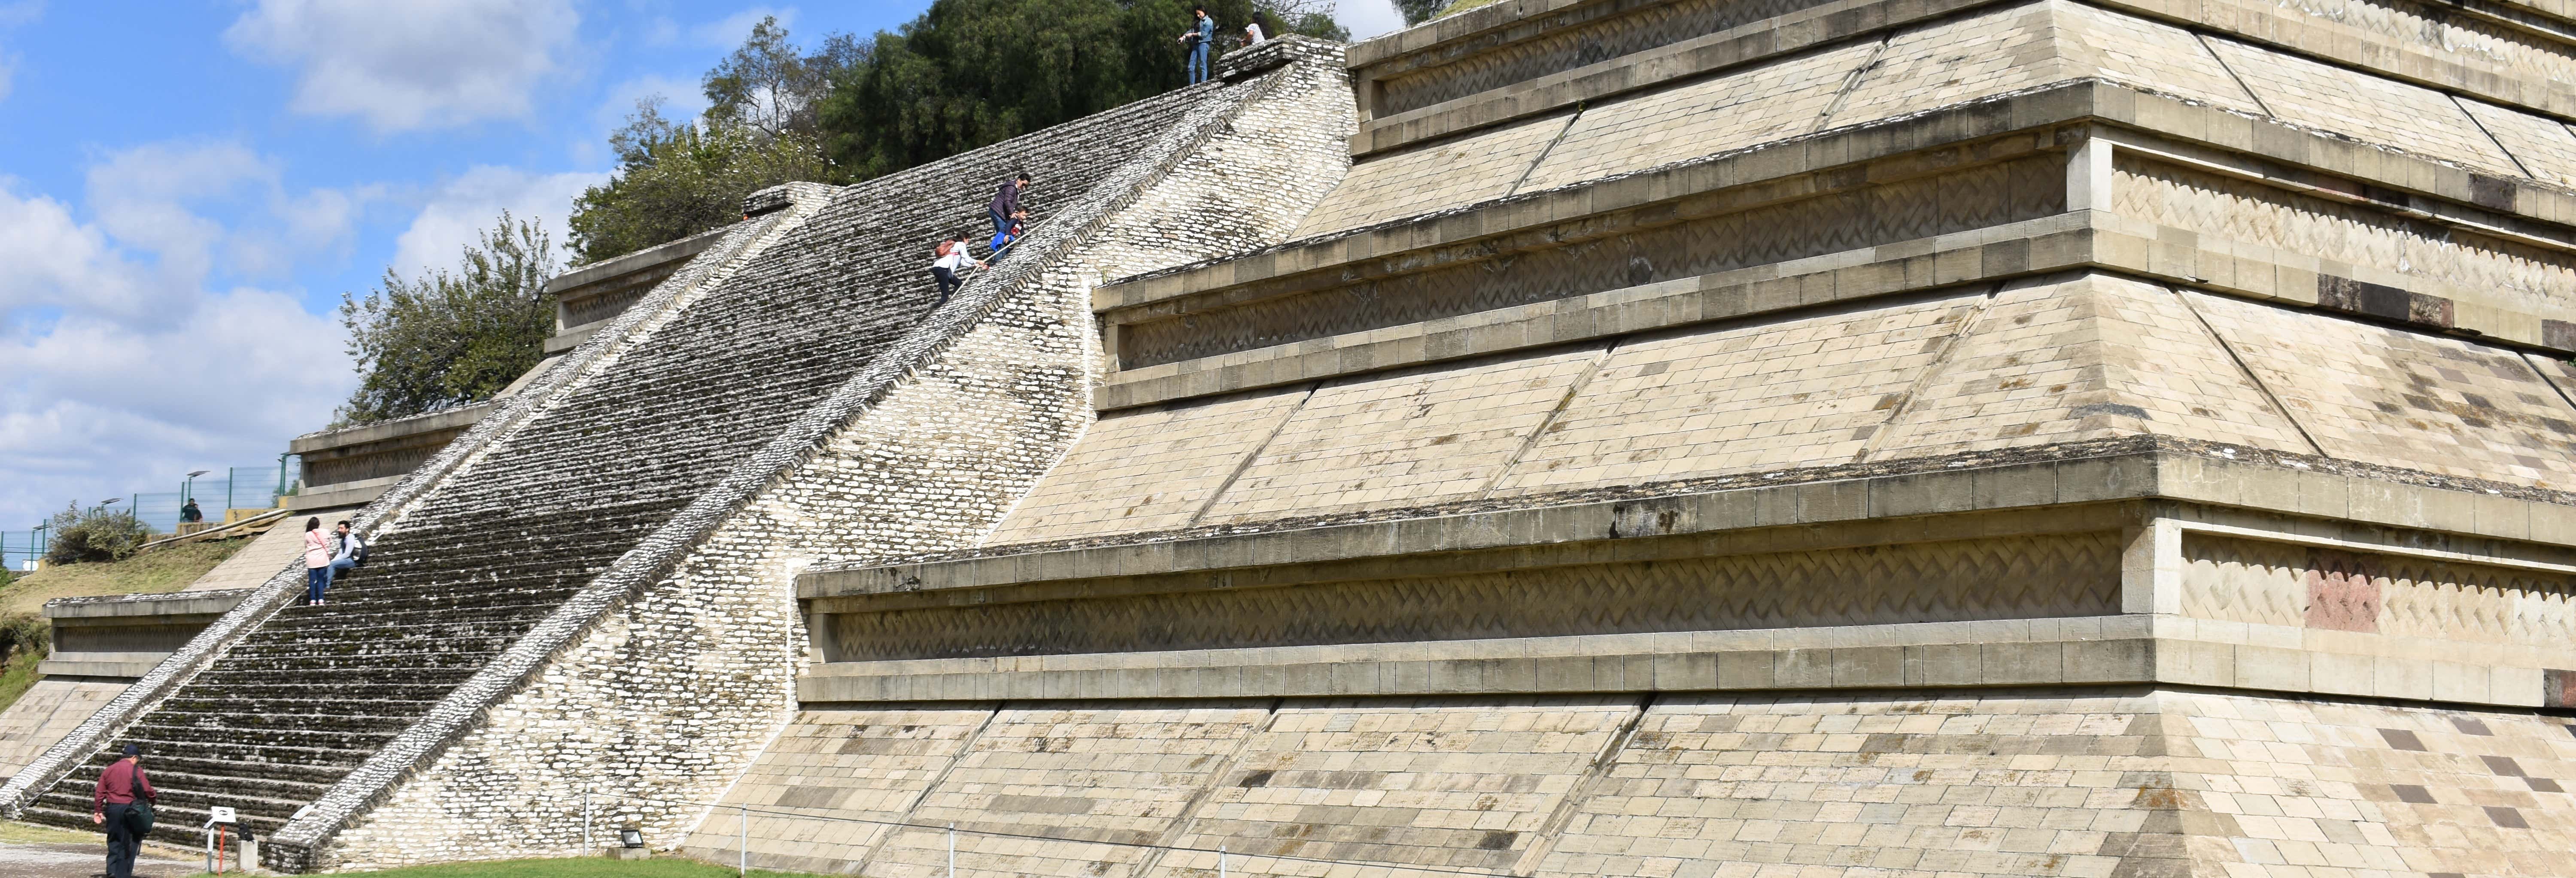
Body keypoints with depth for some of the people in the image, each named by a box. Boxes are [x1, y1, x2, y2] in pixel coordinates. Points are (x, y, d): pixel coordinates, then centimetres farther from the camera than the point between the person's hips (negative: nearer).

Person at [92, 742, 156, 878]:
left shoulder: (109, 770, 10)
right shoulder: (135, 770, -6)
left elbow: (100, 793, 8)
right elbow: (147, 790, -10)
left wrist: (98, 811, 11)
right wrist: (155, 795, 10)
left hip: (112, 809, 4)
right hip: (129, 809, -4)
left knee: (114, 841, 14)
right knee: (129, 844, 4)